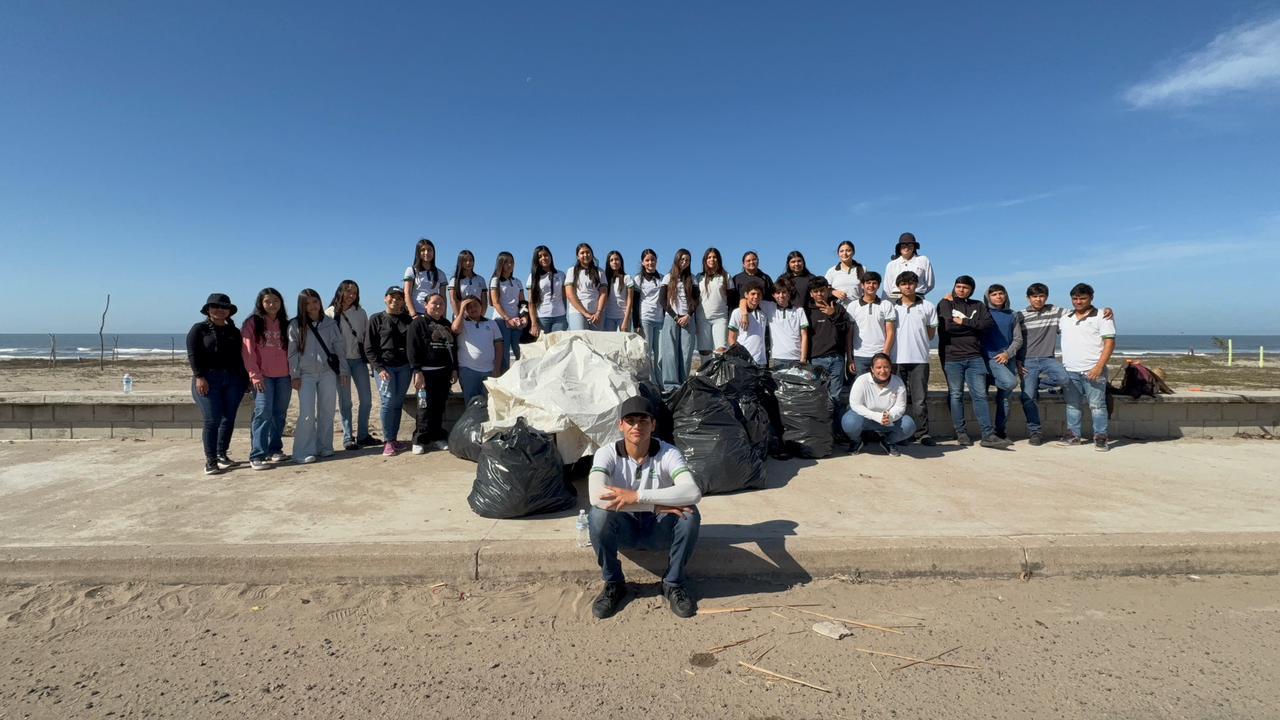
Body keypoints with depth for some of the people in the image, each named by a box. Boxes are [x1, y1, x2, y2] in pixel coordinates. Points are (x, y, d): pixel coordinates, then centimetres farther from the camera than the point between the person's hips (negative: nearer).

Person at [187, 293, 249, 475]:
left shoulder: (234, 332, 16)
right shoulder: (199, 329, 4)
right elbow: (193, 354, -4)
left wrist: (245, 377, 10)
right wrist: (199, 377, -14)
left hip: (233, 380, 4)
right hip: (208, 379, -4)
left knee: (229, 419, 5)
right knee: (212, 420, -9)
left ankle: (222, 455, 17)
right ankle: (210, 460, -4)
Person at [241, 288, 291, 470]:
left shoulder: (285, 324, 15)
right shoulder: (253, 323, 1)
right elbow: (247, 350, -4)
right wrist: (255, 375, -11)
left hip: (284, 376, 5)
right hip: (263, 376, -4)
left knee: (280, 414, 8)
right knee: (263, 413, -11)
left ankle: (275, 449, 19)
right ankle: (257, 456, -8)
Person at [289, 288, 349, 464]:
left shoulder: (330, 323, 6)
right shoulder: (296, 325, 0)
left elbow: (338, 347, 9)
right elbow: (292, 352, 0)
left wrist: (344, 370, 6)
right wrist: (295, 376, -5)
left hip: (328, 372, 2)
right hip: (306, 375, -2)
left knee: (327, 412, 7)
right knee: (307, 414, -8)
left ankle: (324, 447, 18)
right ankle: (304, 452, -3)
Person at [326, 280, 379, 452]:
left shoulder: (361, 313, 10)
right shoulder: (330, 313, 1)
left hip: (359, 360, 3)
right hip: (340, 360, -3)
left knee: (366, 399, 2)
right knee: (345, 401, 1)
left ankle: (362, 435, 14)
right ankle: (348, 438, 8)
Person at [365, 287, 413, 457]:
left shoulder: (408, 319, 11)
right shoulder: (376, 319, 3)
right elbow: (369, 348, -1)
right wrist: (379, 368, -11)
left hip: (404, 367, 3)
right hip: (384, 366, -3)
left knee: (398, 403, 5)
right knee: (388, 401, -10)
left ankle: (393, 438, 14)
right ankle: (388, 441, -3)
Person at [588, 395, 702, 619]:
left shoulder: (668, 453, -17)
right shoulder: (607, 454, -17)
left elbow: (693, 492, -36)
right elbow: (596, 496, -37)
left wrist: (637, 496, -41)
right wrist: (656, 505, -39)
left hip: (659, 530, 0)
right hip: (624, 530, 0)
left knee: (689, 514, -30)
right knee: (598, 515, -31)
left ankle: (673, 584, -5)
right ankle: (613, 584, -5)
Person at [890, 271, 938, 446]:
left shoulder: (928, 306, 7)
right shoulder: (892, 307, 8)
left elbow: (931, 334, 12)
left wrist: (916, 341, 7)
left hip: (920, 358, -1)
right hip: (897, 358, 1)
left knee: (920, 398, -1)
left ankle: (922, 433, 6)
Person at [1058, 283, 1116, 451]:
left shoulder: (1101, 317, -1)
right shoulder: (1065, 318, 13)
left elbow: (1110, 343, -7)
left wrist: (1099, 367, -16)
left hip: (1093, 370, -5)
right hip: (1069, 370, 5)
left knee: (1097, 405, -3)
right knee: (1072, 405, 9)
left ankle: (1100, 438, 3)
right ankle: (1074, 435, 17)